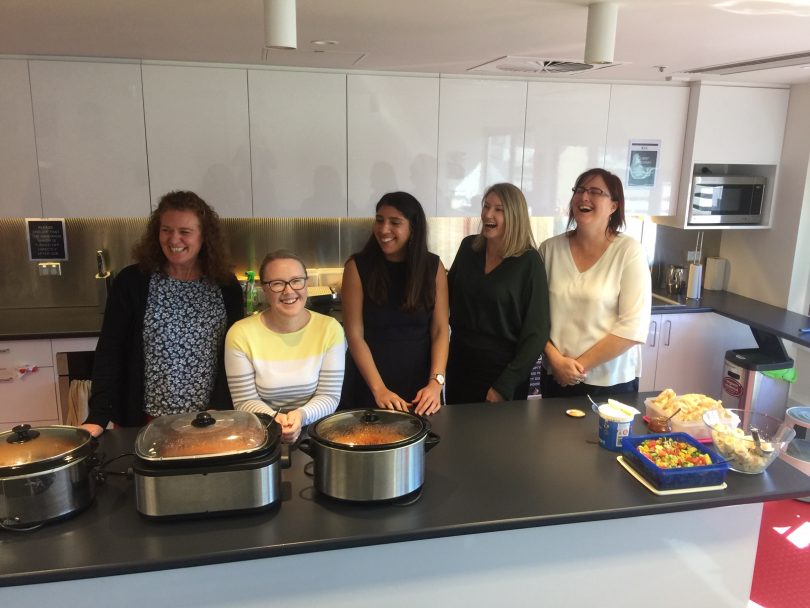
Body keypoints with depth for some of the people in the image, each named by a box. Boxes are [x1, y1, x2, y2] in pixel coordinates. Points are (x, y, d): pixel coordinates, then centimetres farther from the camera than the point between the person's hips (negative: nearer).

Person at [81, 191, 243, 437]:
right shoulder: (132, 281, -6)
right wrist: (98, 417, -14)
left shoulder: (226, 286, -2)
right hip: (148, 422, -1)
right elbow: (109, 351, -6)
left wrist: (219, 410, -12)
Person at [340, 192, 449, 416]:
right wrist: (379, 388, -18)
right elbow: (355, 334, -10)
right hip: (369, 384, -2)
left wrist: (435, 382, -16)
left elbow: (440, 331, -3)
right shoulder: (357, 267, -8)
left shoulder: (433, 267, -2)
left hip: (420, 383, 2)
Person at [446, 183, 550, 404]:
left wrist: (505, 386, -15)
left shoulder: (529, 262, -12)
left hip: (503, 372, -4)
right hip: (460, 366, 4)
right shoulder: (469, 247, 0)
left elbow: (536, 332, -13)